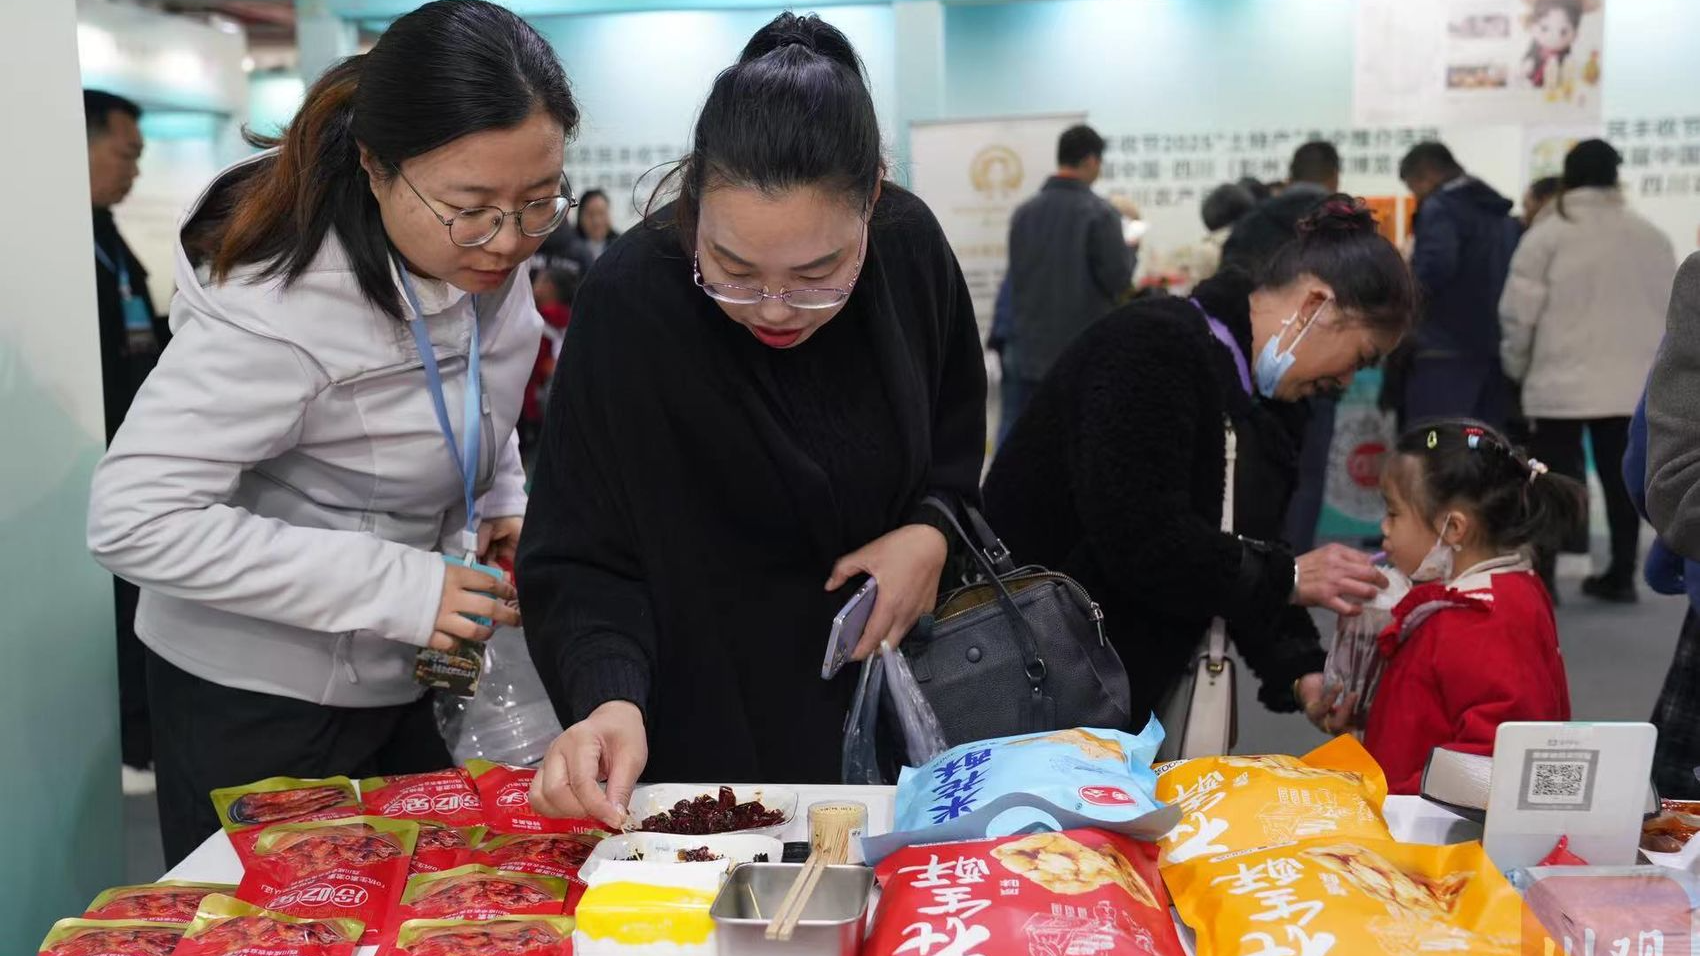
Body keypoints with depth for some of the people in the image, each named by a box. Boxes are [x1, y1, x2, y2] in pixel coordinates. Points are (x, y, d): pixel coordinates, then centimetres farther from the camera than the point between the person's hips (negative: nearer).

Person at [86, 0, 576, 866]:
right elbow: (133, 518, -29)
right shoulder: (285, 302, -30)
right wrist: (395, 585, -30)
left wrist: (504, 504, -5)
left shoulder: (489, 256, -6)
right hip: (255, 703, -7)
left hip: (405, 677, 7)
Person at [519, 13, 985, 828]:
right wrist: (609, 697, -40)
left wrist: (932, 530, -14)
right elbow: (583, 560, -22)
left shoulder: (912, 246, -15)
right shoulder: (628, 303, -27)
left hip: (896, 691, 4)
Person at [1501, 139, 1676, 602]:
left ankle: (1539, 576, 3)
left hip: (1560, 381, -3)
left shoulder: (1547, 234, -6)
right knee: (1621, 479, 11)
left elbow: (1518, 312, -8)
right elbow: (1672, 312, 11)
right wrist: (1654, 364, 23)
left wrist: (1516, 366, 8)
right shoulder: (1652, 236, 6)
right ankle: (1621, 574, 16)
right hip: (1631, 382, 4)